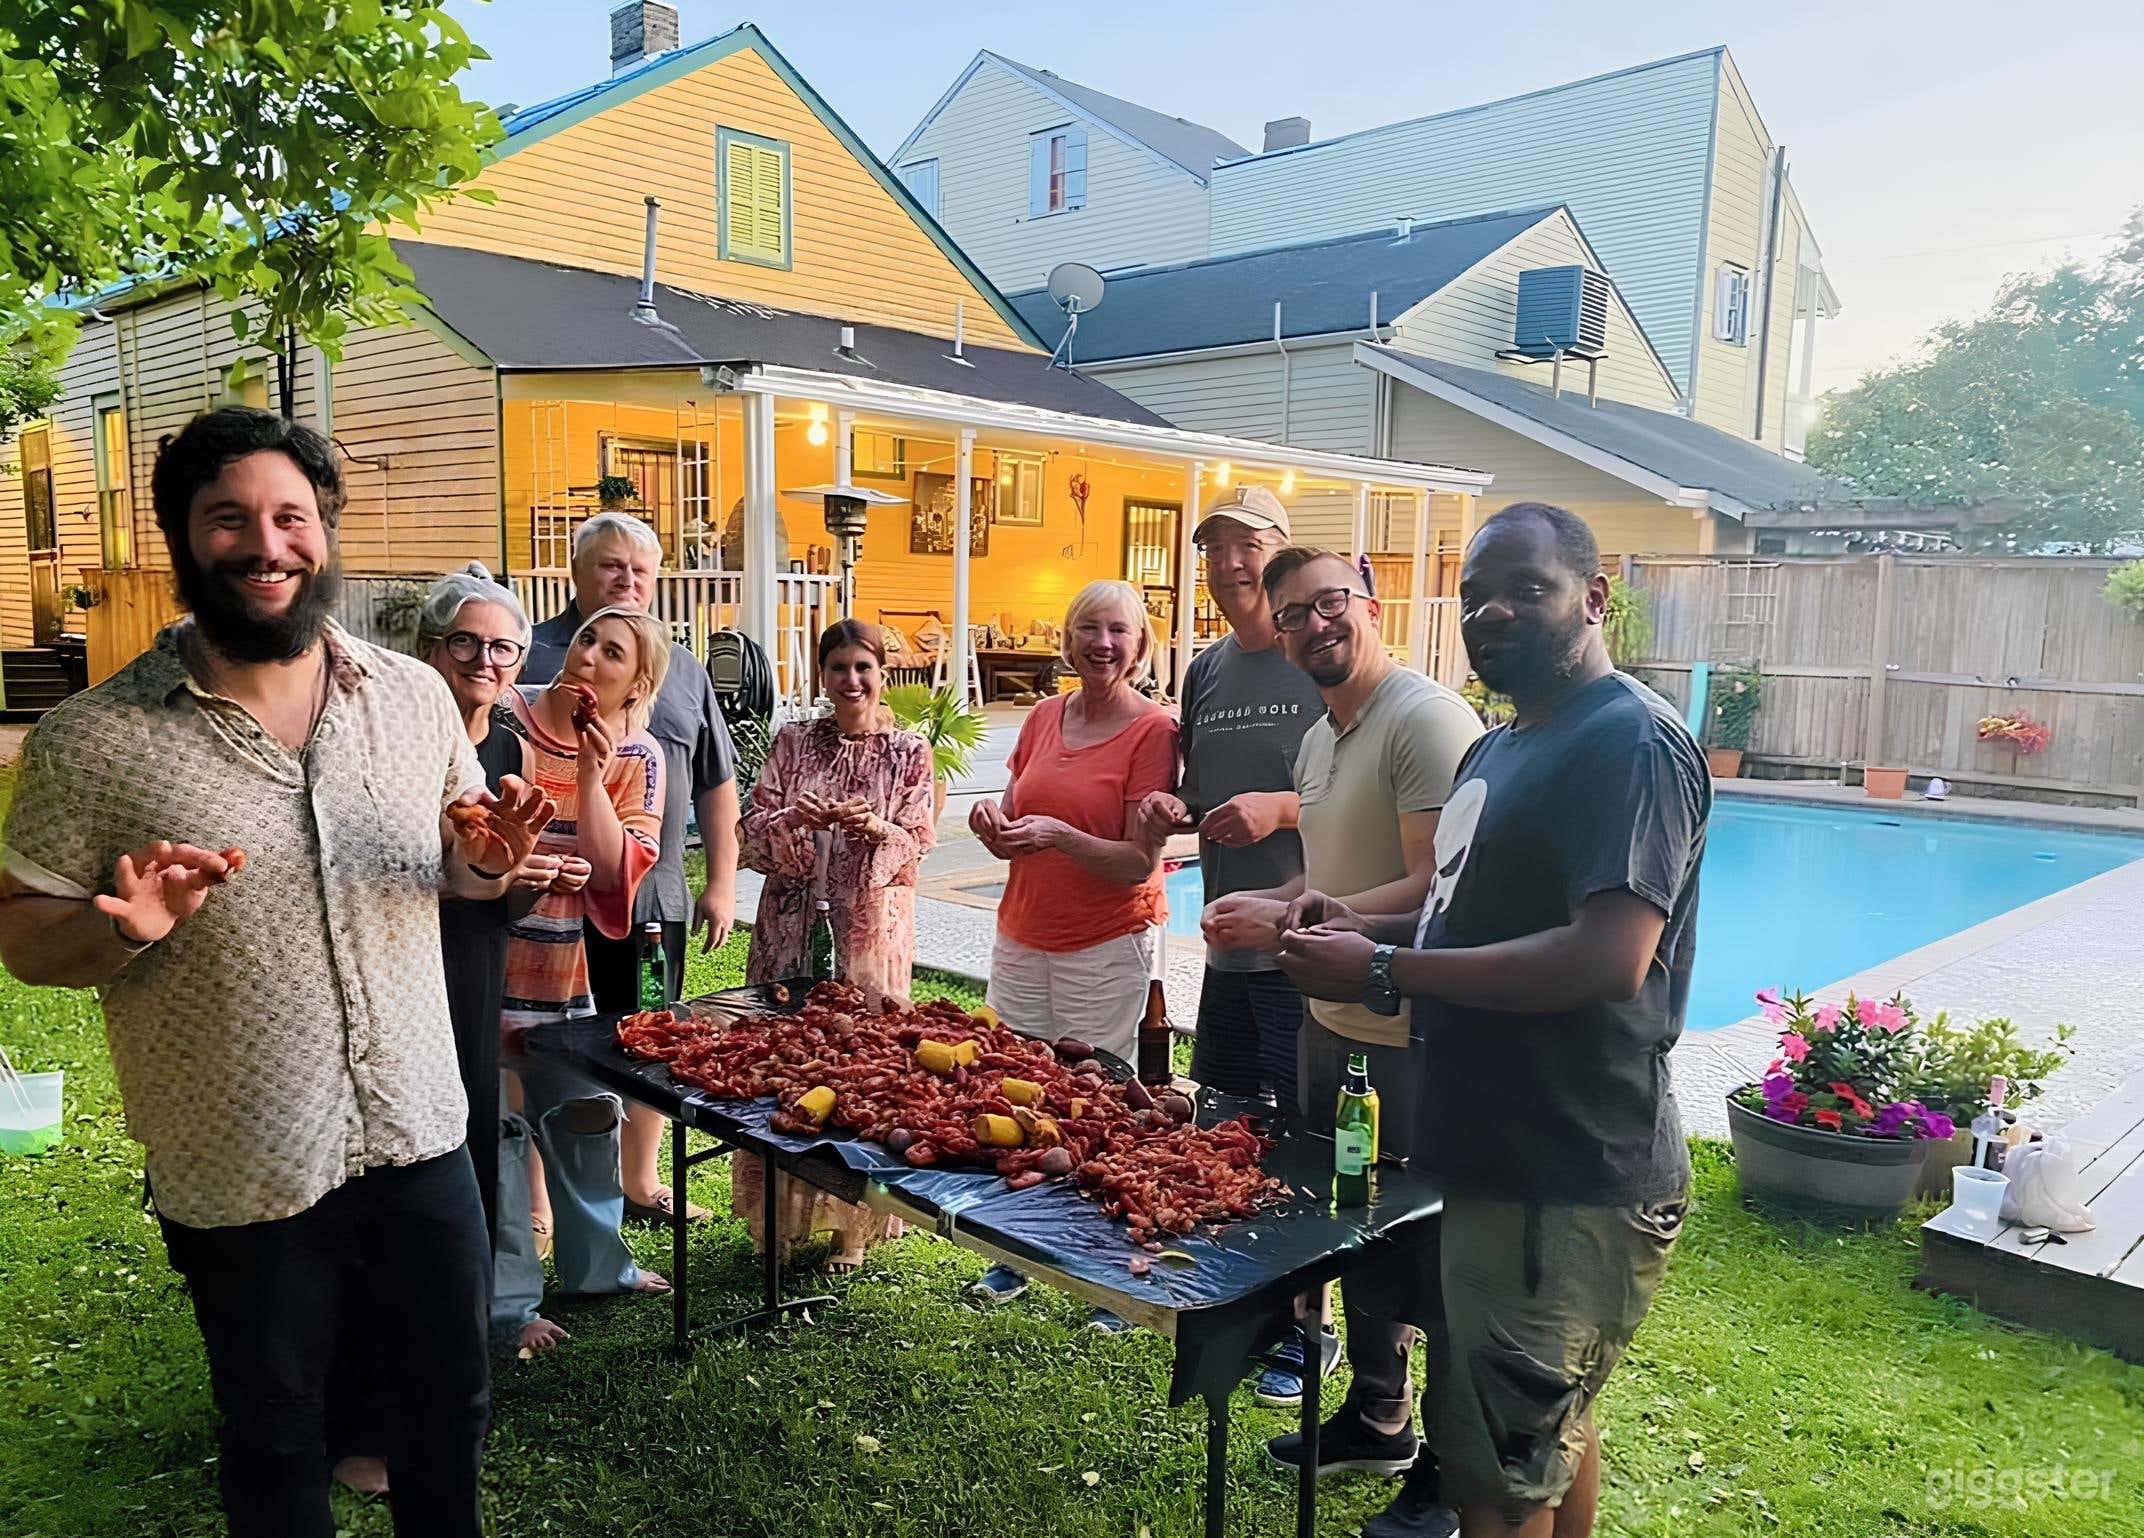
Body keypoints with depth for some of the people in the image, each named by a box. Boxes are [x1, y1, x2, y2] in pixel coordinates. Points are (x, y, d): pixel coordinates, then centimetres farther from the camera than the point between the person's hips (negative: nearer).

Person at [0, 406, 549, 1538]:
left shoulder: (414, 694, -1)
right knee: (274, 1438, 19)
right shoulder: (92, 742, -12)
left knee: (453, 1397, 20)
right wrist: (126, 927, -26)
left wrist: (488, 859, -13)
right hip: (237, 1176, -3)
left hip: (420, 1136, 3)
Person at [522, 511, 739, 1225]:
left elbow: (716, 783, 15)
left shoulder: (681, 667, 13)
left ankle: (640, 1182, 31)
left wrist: (722, 881, 11)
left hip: (656, 896, 4)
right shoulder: (533, 657, -1)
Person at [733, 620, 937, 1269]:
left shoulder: (909, 752, 3)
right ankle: (779, 1216, 22)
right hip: (791, 927, 2)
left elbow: (916, 845, -2)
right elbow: (752, 832, 2)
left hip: (871, 930, -1)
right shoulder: (793, 742, 6)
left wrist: (875, 828, -22)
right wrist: (793, 819, -19)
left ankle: (853, 1223, 17)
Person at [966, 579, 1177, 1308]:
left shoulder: (1153, 731, -9)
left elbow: (1139, 864, -13)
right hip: (1020, 939, 5)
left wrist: (1057, 833, -25)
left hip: (1106, 948, -5)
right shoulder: (1045, 718, 8)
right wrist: (993, 819, -8)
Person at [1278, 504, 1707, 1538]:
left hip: (1566, 1176, -10)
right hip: (1499, 1155, 10)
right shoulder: (1498, 751, 15)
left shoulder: (1631, 741, -18)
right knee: (1550, 1428, 25)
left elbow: (1607, 957, -28)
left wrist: (1383, 969, -23)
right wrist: (1361, 926, 5)